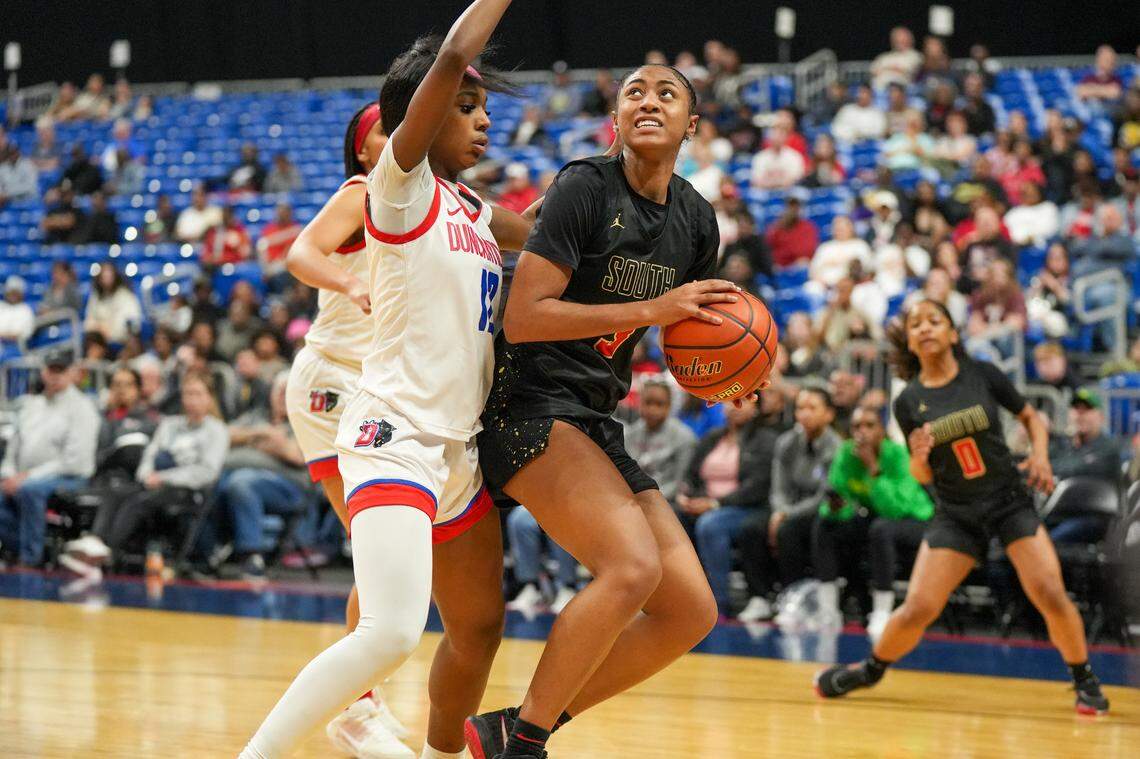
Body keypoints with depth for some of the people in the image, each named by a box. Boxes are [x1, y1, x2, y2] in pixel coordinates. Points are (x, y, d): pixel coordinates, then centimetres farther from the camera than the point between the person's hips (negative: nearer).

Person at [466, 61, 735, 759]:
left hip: (598, 423, 8)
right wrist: (648, 310, -22)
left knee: (691, 612, 1)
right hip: (532, 406, -8)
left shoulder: (696, 220, 11)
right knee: (633, 567, -28)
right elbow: (523, 318, -18)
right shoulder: (586, 189, -11)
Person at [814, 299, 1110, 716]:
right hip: (955, 514, 1)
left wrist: (1040, 454, -11)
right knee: (918, 608, -8)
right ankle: (872, 669, 20)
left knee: (1050, 595, -18)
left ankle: (1084, 680, 5)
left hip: (1010, 500, -1)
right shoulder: (908, 402, -3)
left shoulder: (982, 374, -6)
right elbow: (923, 476, 5)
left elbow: (1031, 417, 8)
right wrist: (919, 456, -18)